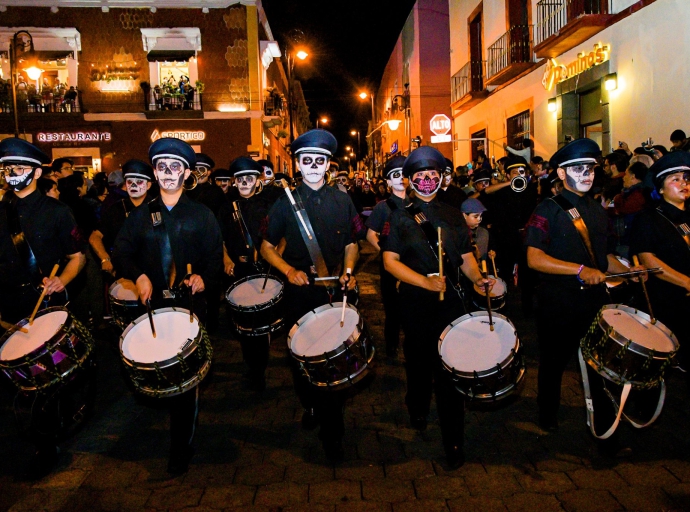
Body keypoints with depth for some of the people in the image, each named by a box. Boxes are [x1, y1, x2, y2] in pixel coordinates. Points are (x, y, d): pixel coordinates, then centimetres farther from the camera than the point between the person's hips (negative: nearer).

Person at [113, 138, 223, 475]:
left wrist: (204, 277, -17)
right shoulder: (140, 215, 12)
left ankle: (181, 448, 13)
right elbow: (120, 253, 5)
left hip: (190, 306, -2)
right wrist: (138, 276, -15)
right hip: (152, 306, 2)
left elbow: (216, 257, 4)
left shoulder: (202, 215, 7)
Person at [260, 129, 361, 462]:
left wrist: (348, 271, -7)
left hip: (336, 291, 0)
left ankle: (331, 431, 17)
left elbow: (351, 243, 12)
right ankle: (311, 405, 41)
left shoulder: (342, 201, 4)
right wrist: (289, 270, -12)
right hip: (299, 293, 0)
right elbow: (267, 247, 5)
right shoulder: (285, 203, 0)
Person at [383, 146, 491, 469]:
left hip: (450, 302, 1)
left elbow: (466, 257, 11)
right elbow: (389, 260, -5)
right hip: (415, 304, 0)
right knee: (418, 361, 16)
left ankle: (453, 441, 10)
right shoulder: (400, 217, 2)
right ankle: (417, 410, 45)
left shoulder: (453, 216, 10)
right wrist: (425, 281, -16)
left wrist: (477, 277, -9)